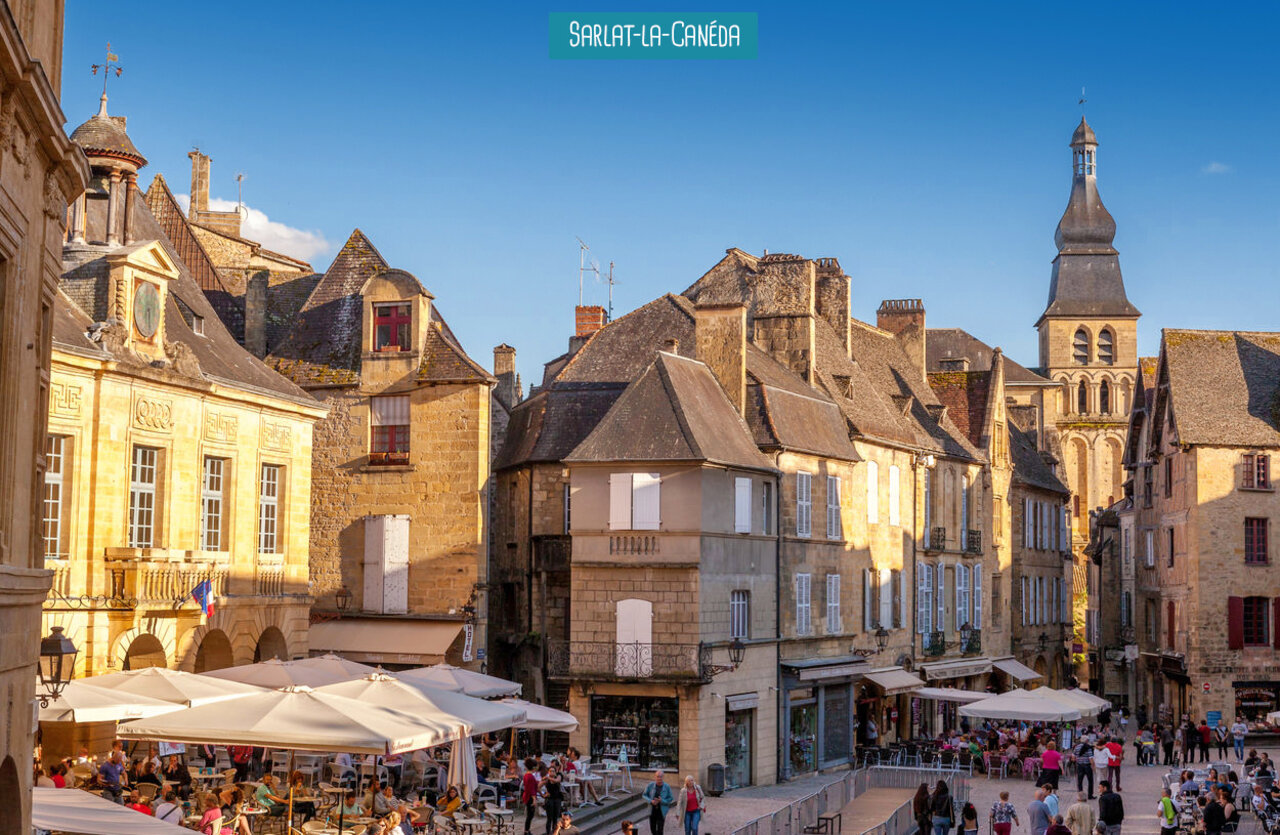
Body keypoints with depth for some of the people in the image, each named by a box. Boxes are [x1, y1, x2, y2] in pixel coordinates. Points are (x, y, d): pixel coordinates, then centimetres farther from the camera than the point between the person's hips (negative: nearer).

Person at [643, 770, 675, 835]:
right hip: (652, 810, 2)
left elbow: (671, 798, -2)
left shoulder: (667, 787, -10)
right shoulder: (650, 785, -7)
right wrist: (651, 801, -15)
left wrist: (662, 801, -19)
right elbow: (645, 795, 3)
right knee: (652, 828, 13)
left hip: (661, 811, -2)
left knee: (659, 830, -6)